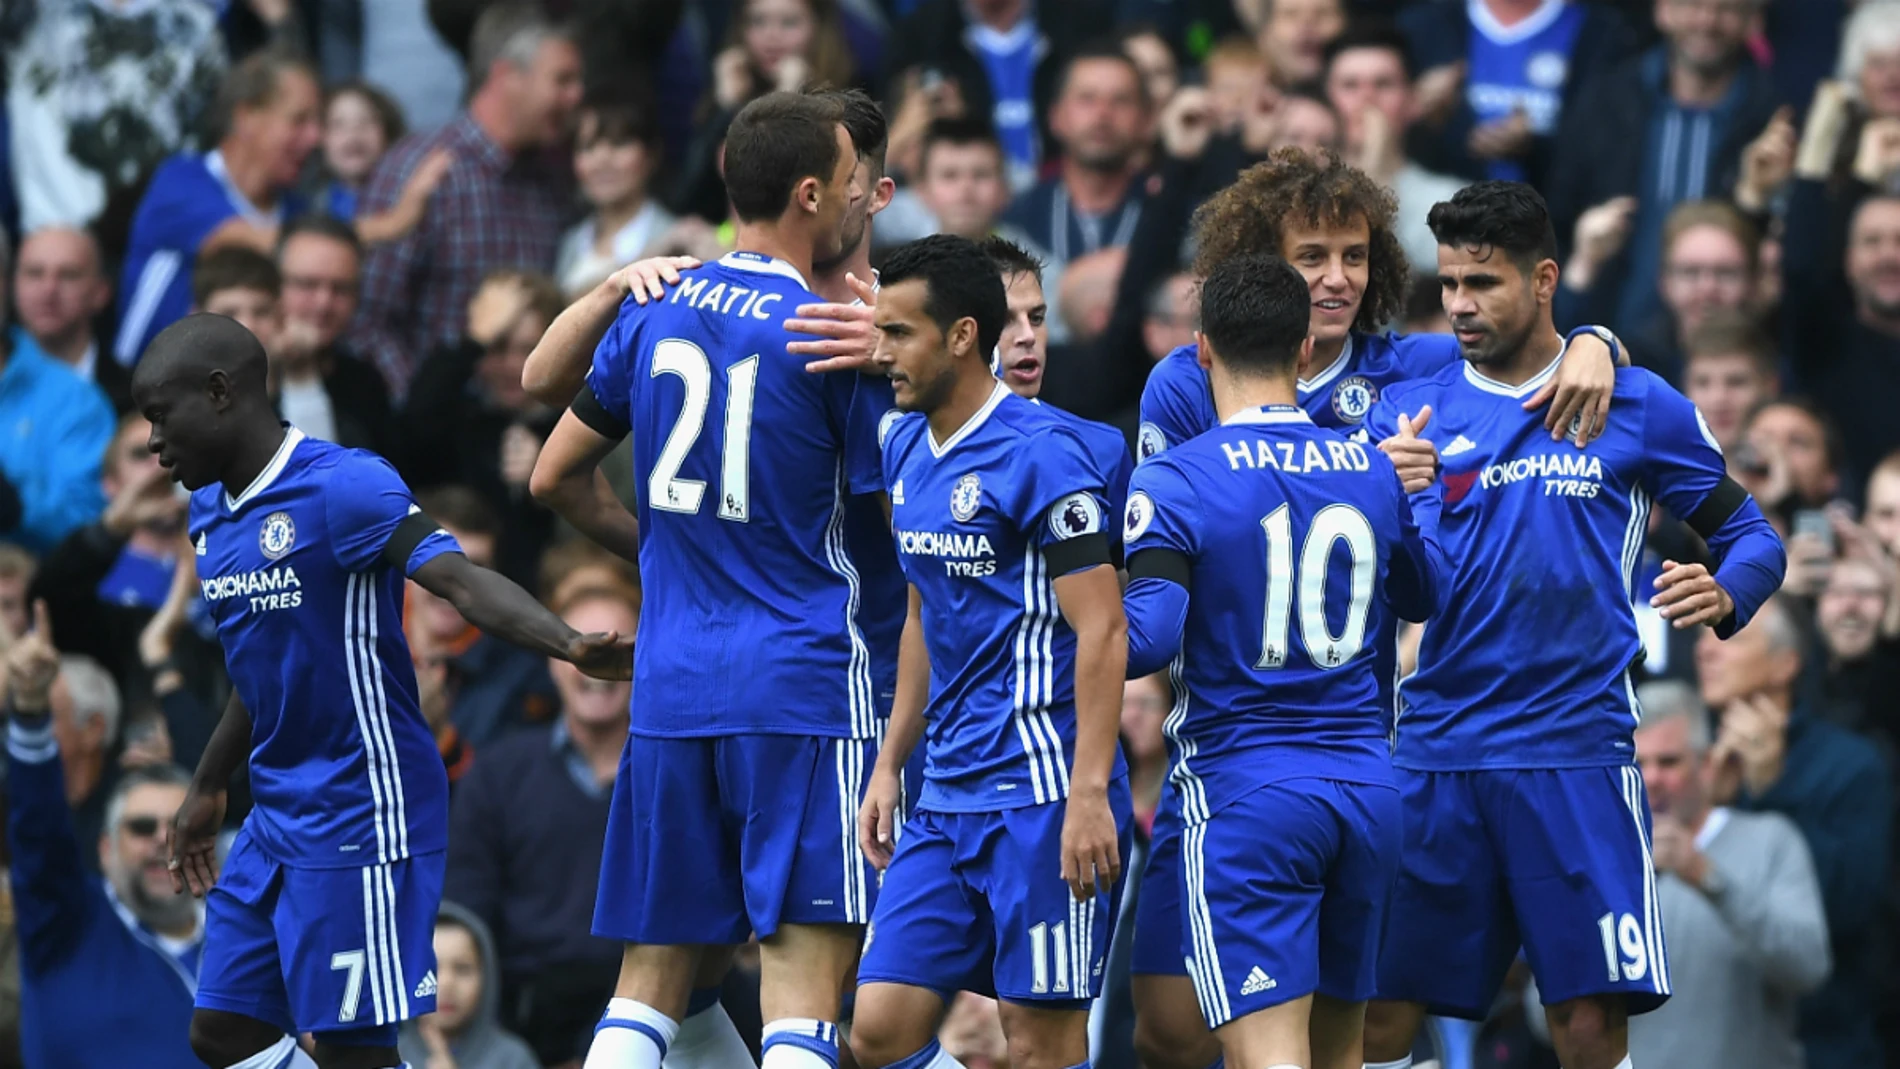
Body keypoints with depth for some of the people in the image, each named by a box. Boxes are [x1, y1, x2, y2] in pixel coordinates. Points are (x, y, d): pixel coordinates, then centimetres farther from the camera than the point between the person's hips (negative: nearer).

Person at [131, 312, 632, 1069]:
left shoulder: (343, 488, -17)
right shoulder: (212, 510, 11)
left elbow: (462, 582, -29)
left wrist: (569, 647, -46)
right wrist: (207, 792, 33)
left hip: (359, 814, -9)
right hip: (278, 817, 9)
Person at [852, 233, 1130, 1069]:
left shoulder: (1041, 453, -13)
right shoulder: (906, 449, 13)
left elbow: (1102, 630, -16)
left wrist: (1090, 794, -22)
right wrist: (889, 765, 19)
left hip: (1039, 795, -8)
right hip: (947, 797, 8)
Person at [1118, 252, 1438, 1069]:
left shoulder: (1175, 481, -9)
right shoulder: (1375, 472, 8)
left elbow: (1147, 639, -18)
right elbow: (1422, 598, 26)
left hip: (1245, 793, -5)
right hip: (1367, 783, 5)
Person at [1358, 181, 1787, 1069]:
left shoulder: (1637, 406, 3)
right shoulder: (1407, 412, 7)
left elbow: (1750, 535, 9)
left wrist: (1723, 596, -14)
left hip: (1575, 753, -2)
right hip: (1435, 754, 2)